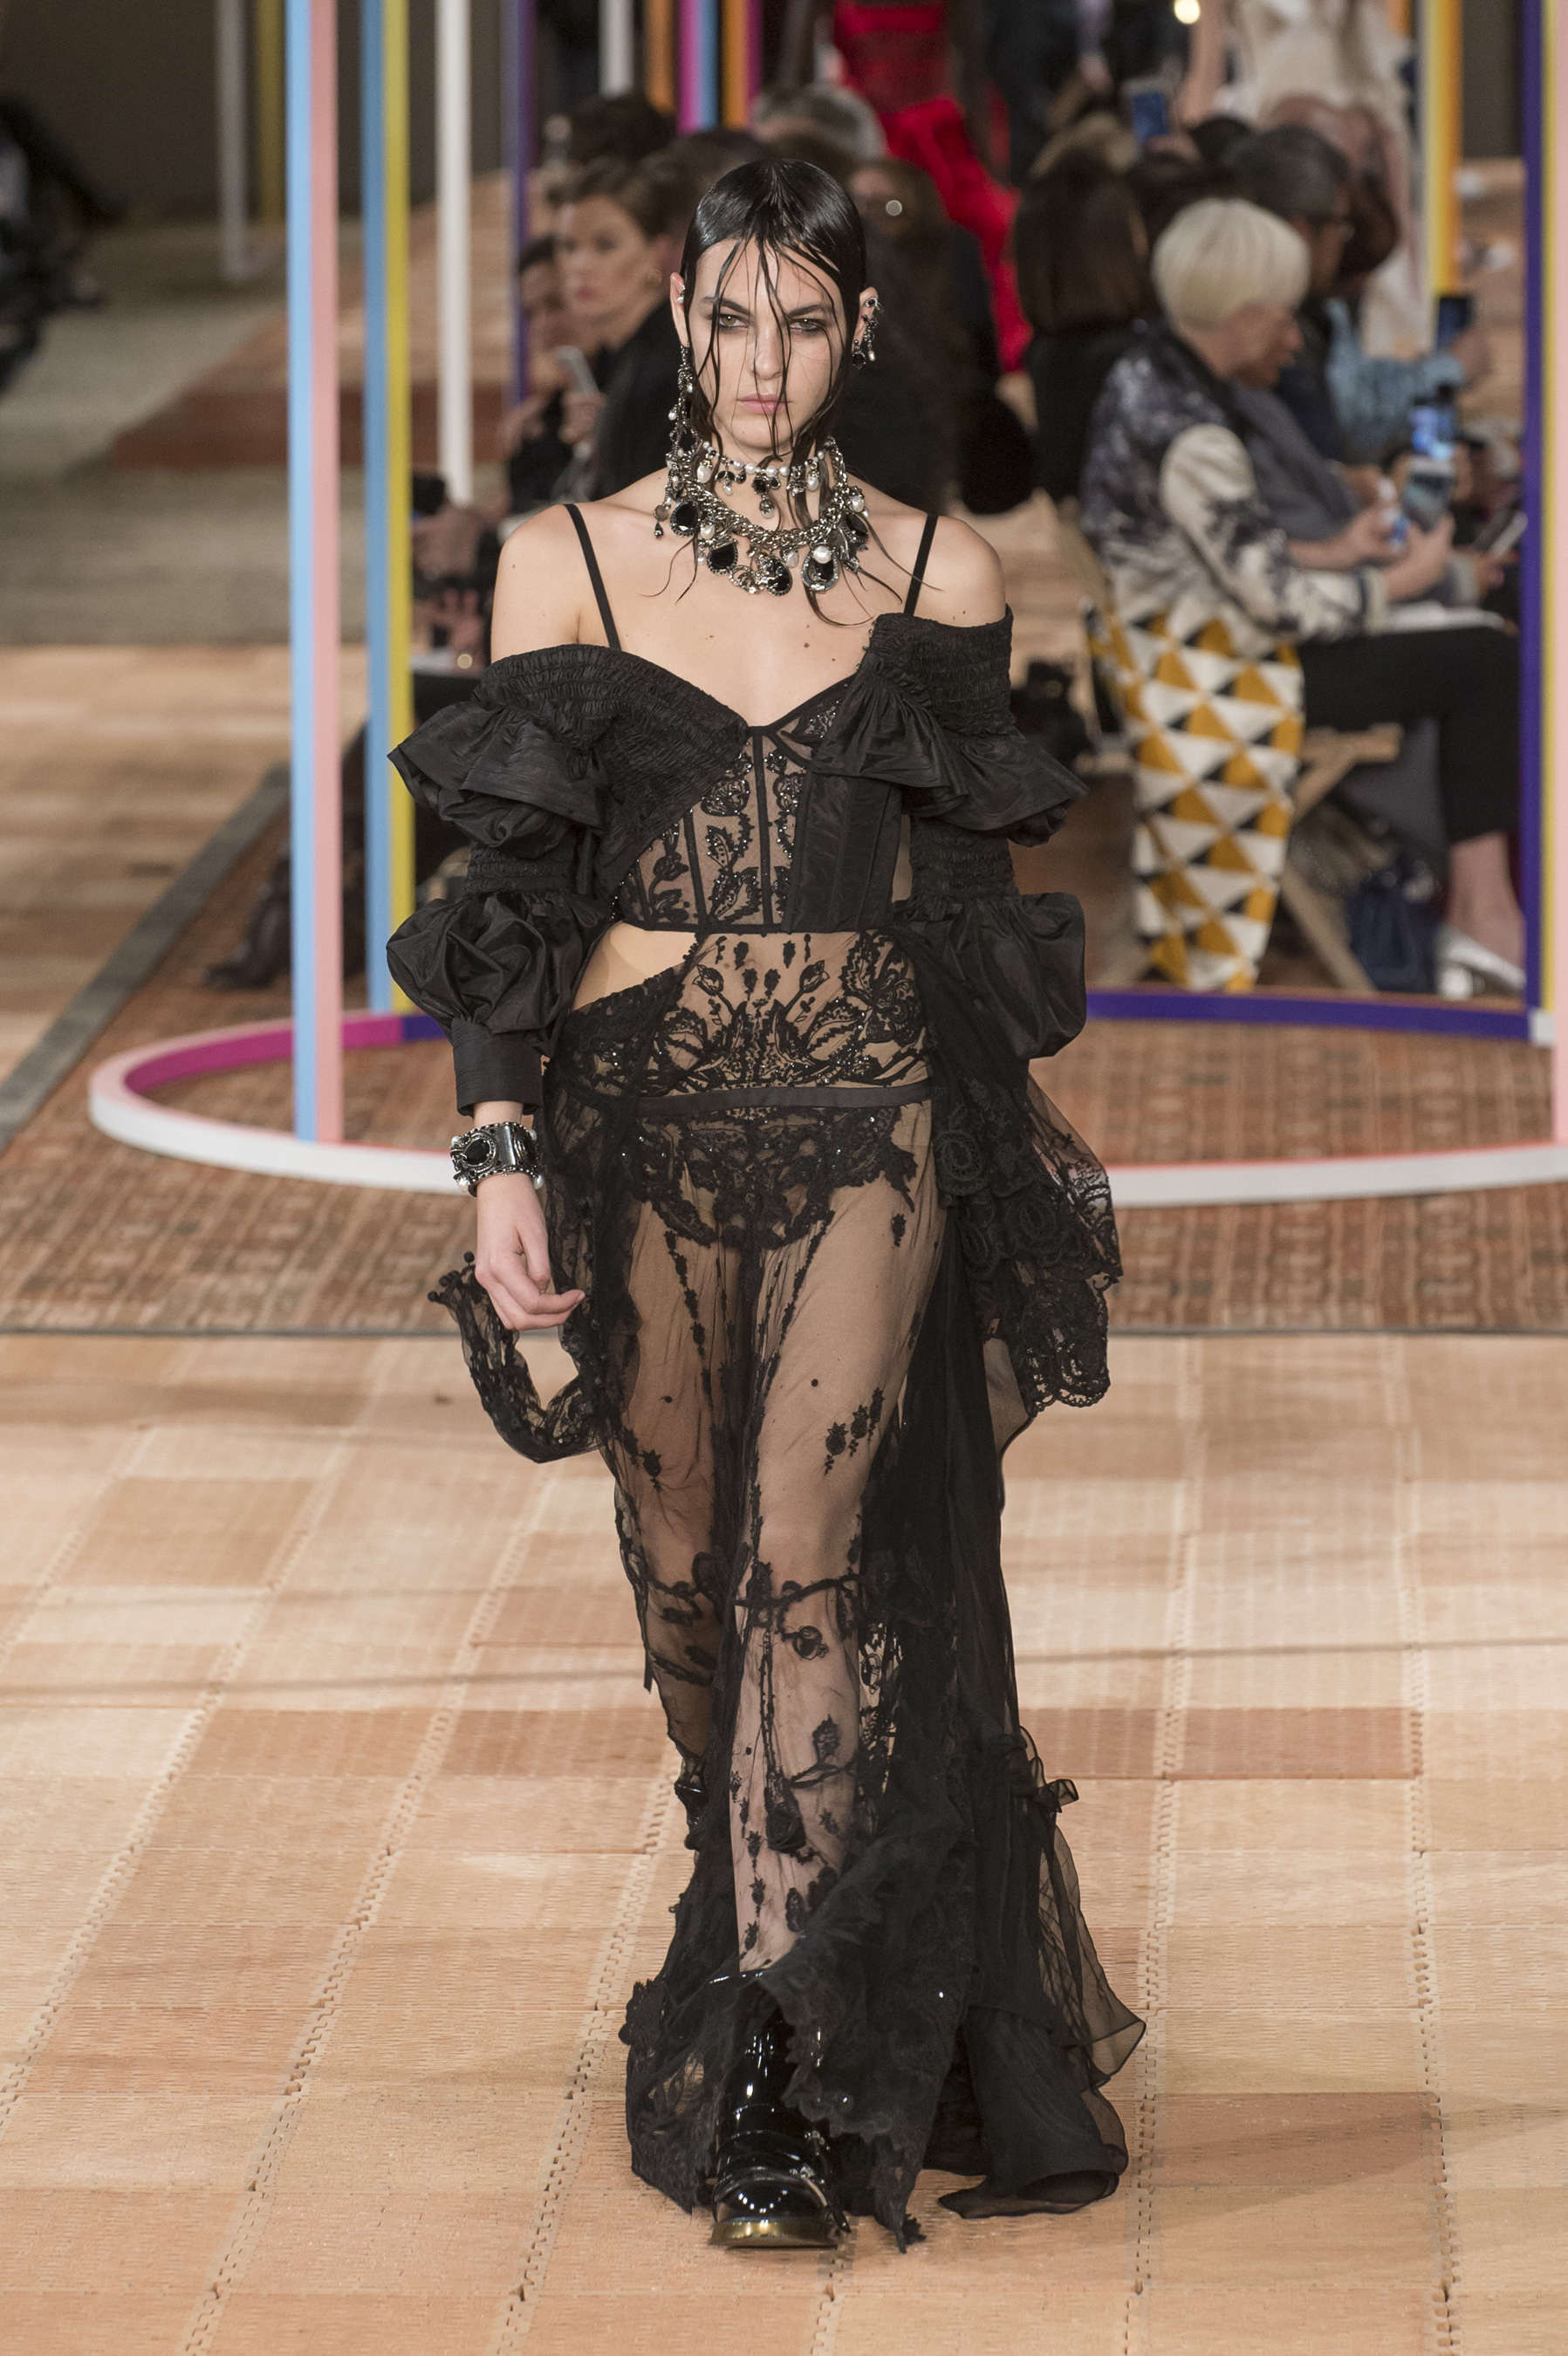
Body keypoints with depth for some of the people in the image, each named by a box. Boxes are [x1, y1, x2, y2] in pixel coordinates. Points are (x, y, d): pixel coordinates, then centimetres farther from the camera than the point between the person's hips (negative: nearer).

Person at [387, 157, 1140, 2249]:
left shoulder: (935, 578, 4)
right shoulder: (567, 562, 3)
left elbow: (969, 896, 12)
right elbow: (511, 882, 2)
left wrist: (1011, 1167, 15)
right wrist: (501, 1158, -7)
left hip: (869, 1113, -1)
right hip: (640, 1112, 2)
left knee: (811, 1553, -14)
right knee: (689, 1579, 7)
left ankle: (766, 2079, -15)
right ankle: (783, 1969, 27)